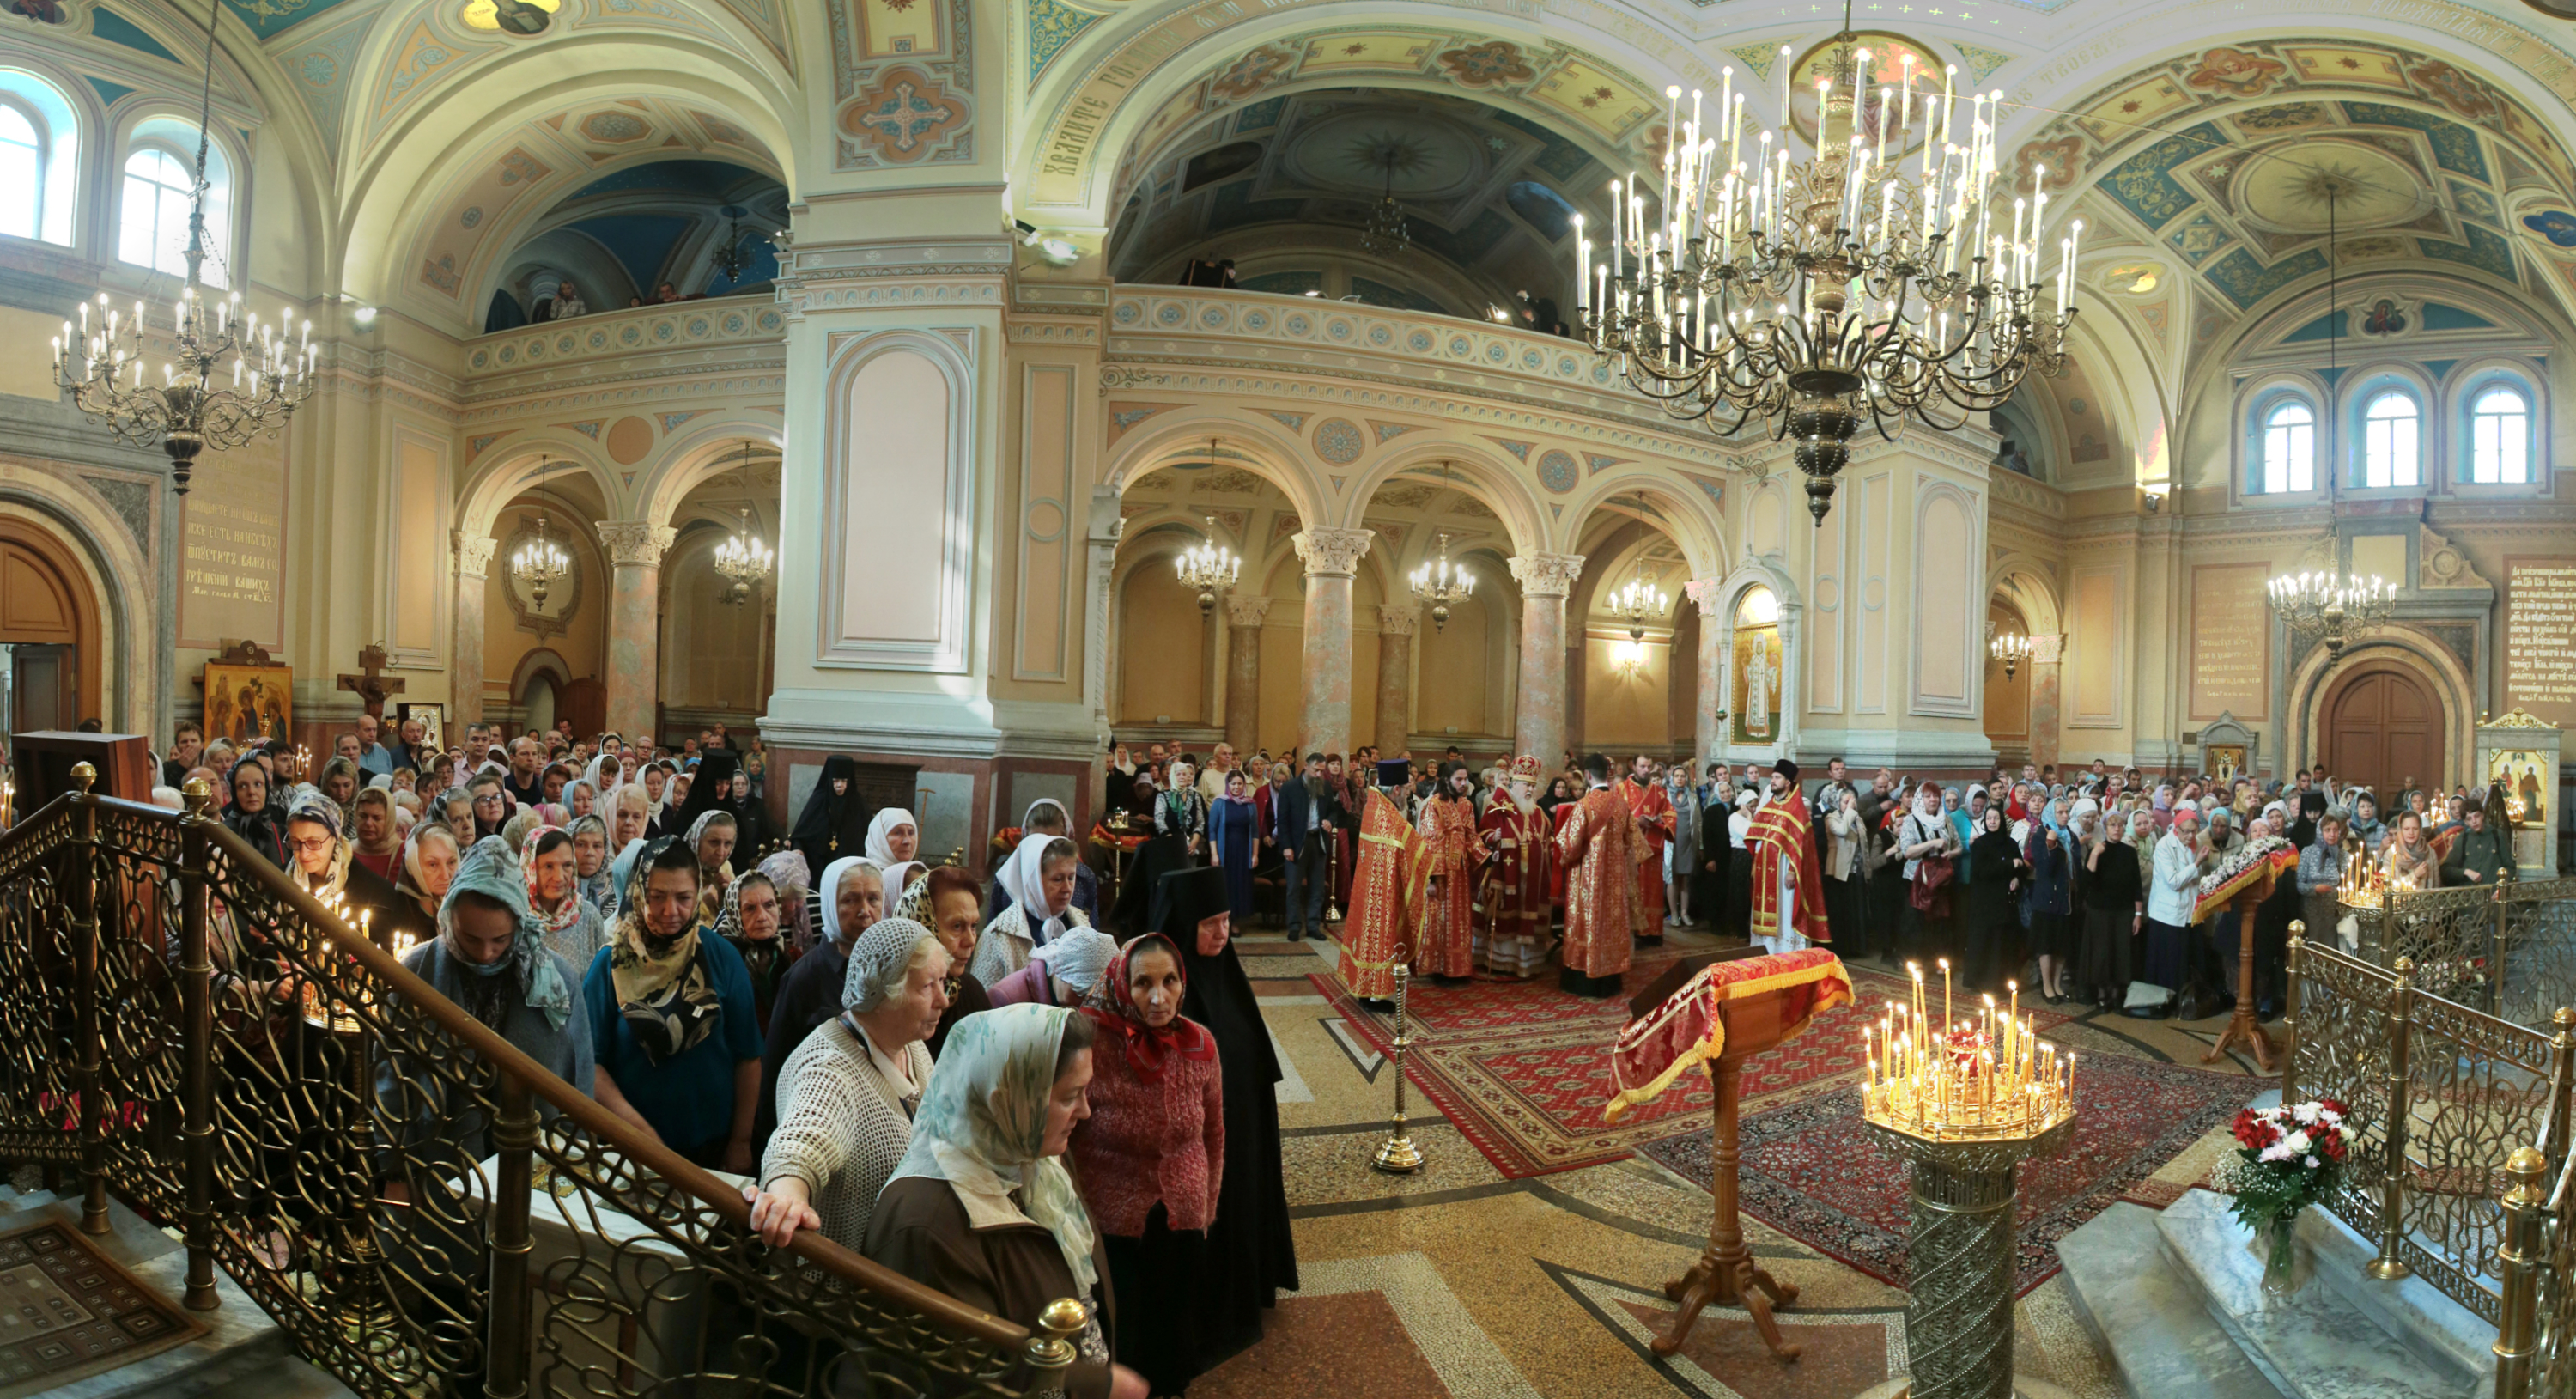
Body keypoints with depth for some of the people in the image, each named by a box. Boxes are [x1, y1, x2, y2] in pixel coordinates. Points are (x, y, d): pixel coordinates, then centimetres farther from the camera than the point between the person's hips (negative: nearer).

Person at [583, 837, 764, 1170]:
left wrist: (742, 1141, -5)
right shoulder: (611, 962, -7)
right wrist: (638, 1130, -21)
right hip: (631, 1148, -1)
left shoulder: (722, 957, -5)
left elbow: (748, 1056, -3)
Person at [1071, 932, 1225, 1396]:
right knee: (1117, 1347, 16)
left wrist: (1207, 1207, 11)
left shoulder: (1200, 1044, -10)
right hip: (1110, 1230, -3)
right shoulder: (1089, 1044, -23)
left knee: (1173, 1336, 22)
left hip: (1183, 1226, 4)